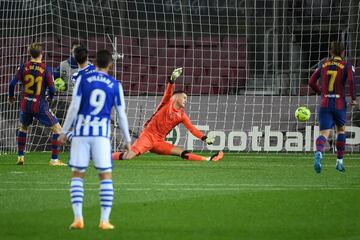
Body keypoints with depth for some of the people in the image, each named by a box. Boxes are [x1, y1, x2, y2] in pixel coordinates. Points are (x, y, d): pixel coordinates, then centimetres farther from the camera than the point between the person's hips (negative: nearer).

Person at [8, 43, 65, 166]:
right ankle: (54, 159, -1)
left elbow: (12, 84, -5)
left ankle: (20, 157, 29)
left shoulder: (24, 67, -4)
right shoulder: (46, 69, -11)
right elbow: (51, 88, -10)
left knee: (23, 127, 30)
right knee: (57, 129, 6)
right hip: (40, 105, -4)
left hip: (25, 105, 4)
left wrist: (11, 97, 14)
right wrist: (50, 97, 13)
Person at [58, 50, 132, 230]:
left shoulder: (83, 79, 1)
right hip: (102, 134, 0)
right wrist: (127, 140, 16)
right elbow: (121, 114, 6)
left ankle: (78, 218, -5)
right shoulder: (115, 85, 4)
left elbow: (74, 107, -4)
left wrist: (64, 131, 4)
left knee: (77, 175, 6)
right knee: (106, 176, 6)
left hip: (81, 133, 0)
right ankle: (104, 220, -1)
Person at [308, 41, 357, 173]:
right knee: (341, 130, 24)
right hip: (340, 104, -1)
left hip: (325, 103, 1)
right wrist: (353, 98, -4)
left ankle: (318, 153, -39)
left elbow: (311, 82, 9)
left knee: (324, 133, -6)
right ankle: (340, 161, 25)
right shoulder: (347, 66, -1)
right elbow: (351, 81, -18)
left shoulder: (323, 64, 8)